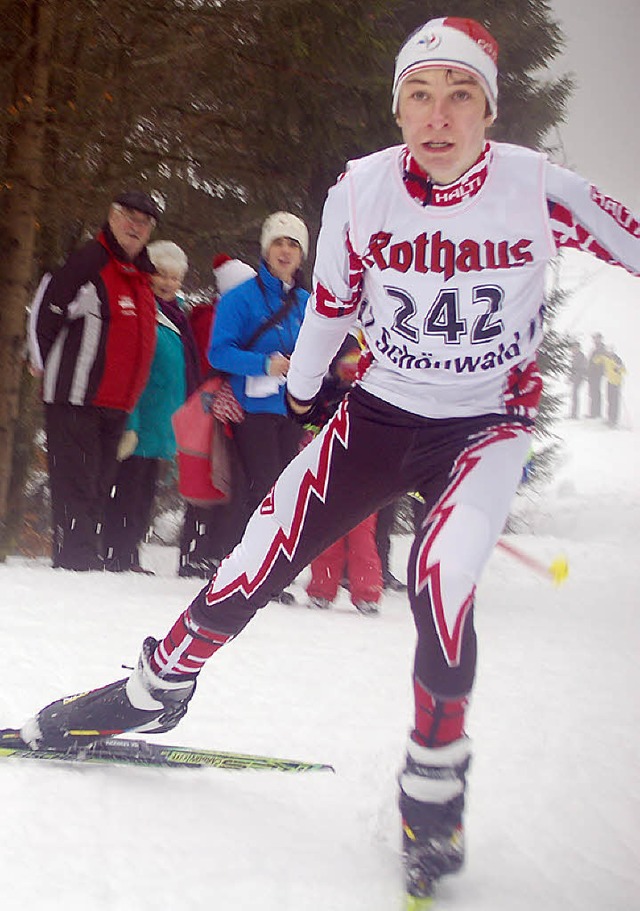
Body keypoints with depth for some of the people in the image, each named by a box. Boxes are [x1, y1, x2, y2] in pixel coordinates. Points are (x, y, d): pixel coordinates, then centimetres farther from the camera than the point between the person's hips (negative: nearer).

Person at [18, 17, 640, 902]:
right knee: (263, 557, -2)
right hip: (381, 407, 3)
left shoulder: (540, 188, -20)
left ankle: (435, 781, -3)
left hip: (488, 422, -2)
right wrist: (300, 393, 21)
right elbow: (331, 303, 7)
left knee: (440, 579, -25)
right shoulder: (361, 189, -11)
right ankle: (158, 688, 23)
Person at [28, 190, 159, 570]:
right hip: (76, 398, -8)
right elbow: (45, 313, -10)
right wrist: (51, 366, -1)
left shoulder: (142, 275, 16)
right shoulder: (91, 260, -9)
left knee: (99, 485, 11)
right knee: (77, 482, -9)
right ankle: (75, 558, -7)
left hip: (115, 404, 8)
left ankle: (89, 558, 17)